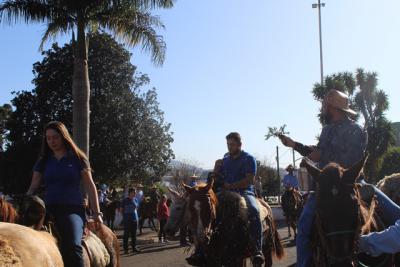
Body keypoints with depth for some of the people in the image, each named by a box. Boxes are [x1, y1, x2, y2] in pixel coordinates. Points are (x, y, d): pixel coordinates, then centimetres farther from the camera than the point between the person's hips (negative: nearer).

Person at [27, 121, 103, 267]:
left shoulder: (78, 158, 7)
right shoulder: (44, 161, 16)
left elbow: (90, 186, 6)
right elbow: (33, 187, 16)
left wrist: (97, 213, -1)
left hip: (72, 208, -3)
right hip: (49, 209, 4)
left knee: (72, 246, -29)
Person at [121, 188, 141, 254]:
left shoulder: (135, 200, 7)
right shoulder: (125, 200, -5)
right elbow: (121, 210, 2)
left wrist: (136, 217, 10)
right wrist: (124, 217, -2)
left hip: (134, 219, 4)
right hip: (127, 220, -4)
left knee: (134, 234, 10)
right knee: (126, 234, 0)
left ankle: (134, 247, 19)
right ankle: (126, 248, 5)